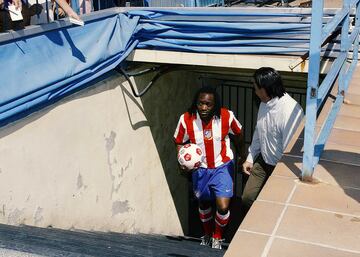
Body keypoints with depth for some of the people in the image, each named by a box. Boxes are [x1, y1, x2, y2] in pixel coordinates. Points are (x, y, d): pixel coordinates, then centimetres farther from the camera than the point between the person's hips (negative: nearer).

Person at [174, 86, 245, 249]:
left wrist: (242, 155, 12)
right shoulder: (186, 119, -20)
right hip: (200, 168, 2)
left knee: (223, 207, -12)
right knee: (204, 203, 21)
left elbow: (238, 134, 0)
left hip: (222, 167, -2)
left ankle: (217, 236, 20)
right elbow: (179, 142, -4)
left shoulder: (227, 116, -21)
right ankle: (207, 234, 50)